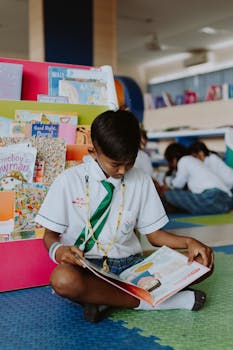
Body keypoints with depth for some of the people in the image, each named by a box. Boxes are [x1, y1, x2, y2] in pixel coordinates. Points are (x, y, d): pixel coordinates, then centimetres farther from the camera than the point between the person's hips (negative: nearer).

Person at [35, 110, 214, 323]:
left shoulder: (142, 182, 5)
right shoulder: (69, 181, -3)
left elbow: (154, 234, 10)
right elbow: (50, 235, 1)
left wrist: (188, 242, -9)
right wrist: (57, 250, -24)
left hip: (129, 264, 4)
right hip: (85, 266, -3)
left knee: (202, 263, -16)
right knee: (62, 279, -40)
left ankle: (105, 298, -19)